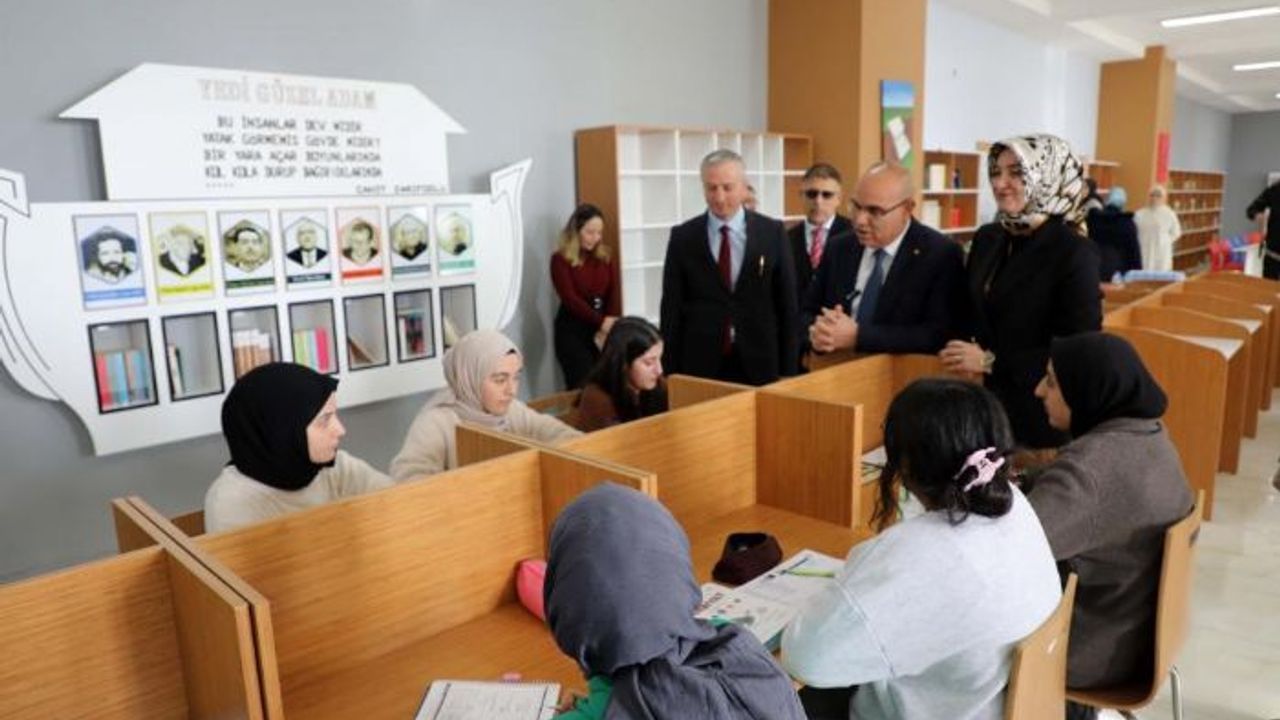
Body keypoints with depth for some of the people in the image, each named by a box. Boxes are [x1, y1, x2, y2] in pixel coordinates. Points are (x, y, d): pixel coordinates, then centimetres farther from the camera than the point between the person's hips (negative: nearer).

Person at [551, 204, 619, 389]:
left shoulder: (604, 257, 11)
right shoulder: (560, 259, -5)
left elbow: (613, 291, 4)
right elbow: (570, 298, -13)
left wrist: (612, 322, -13)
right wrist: (601, 321, -21)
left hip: (602, 330, 4)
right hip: (572, 330, -4)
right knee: (582, 386, -6)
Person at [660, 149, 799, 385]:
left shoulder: (772, 232, 0)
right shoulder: (683, 237, 0)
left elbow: (787, 304, 3)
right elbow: (671, 310, 1)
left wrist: (788, 370, 0)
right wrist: (671, 373, -2)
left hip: (759, 366, 0)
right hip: (700, 367, 0)